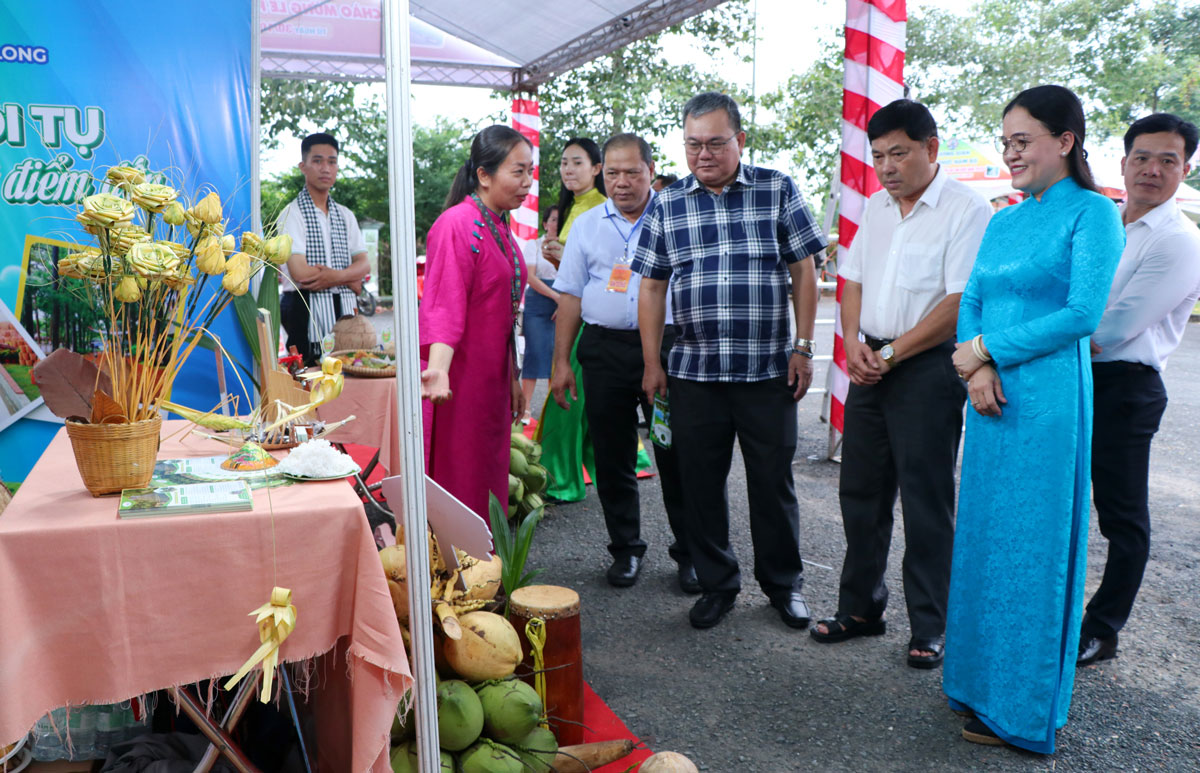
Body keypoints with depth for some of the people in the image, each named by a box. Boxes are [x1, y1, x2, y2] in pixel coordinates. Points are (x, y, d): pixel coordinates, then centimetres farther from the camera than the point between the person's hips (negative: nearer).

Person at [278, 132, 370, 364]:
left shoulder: (345, 215, 16)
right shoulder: (292, 213, -2)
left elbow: (364, 264, 5)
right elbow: (299, 272, -13)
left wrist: (334, 276, -15)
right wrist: (349, 280, -5)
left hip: (344, 310, 5)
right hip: (306, 311, -5)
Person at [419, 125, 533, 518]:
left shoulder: (499, 227, 14)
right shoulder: (456, 225, -14)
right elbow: (444, 305, -24)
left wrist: (512, 378, 23)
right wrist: (438, 369, -39)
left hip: (492, 377, 9)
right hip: (459, 378, -9)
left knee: (489, 479, 15)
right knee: (458, 481, -2)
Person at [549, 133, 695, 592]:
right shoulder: (587, 226, 12)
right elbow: (571, 296, 12)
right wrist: (561, 361, 6)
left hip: (666, 344, -2)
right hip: (604, 350, 3)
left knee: (676, 454, 1)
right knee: (612, 456, 7)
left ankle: (690, 552, 15)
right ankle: (625, 549, 22)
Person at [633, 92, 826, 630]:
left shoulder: (777, 191, 3)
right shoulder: (668, 205, 7)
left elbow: (803, 272, 3)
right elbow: (652, 286, 8)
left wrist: (803, 348, -3)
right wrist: (651, 363, 4)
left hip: (768, 368, -1)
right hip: (693, 371, 2)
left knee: (773, 481, 7)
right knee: (701, 482, 8)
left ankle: (784, 583, 26)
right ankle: (717, 583, 25)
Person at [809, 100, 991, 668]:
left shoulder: (966, 210, -10)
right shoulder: (876, 206, 13)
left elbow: (960, 306, -16)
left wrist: (890, 355, -13)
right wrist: (854, 341, -3)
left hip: (929, 367, -7)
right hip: (872, 363, 7)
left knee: (926, 503, 1)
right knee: (860, 492, 12)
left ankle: (929, 627, 16)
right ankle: (861, 607, 27)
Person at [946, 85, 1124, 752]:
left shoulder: (1093, 213, -6)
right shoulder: (1002, 222, 14)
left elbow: (1083, 314, -14)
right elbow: (971, 304, 11)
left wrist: (989, 349, -11)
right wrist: (977, 369, -8)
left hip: (1049, 396, -7)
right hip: (994, 397, 7)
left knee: (1033, 544, 1)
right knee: (985, 534, 13)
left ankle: (1025, 708, 18)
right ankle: (982, 682, 29)